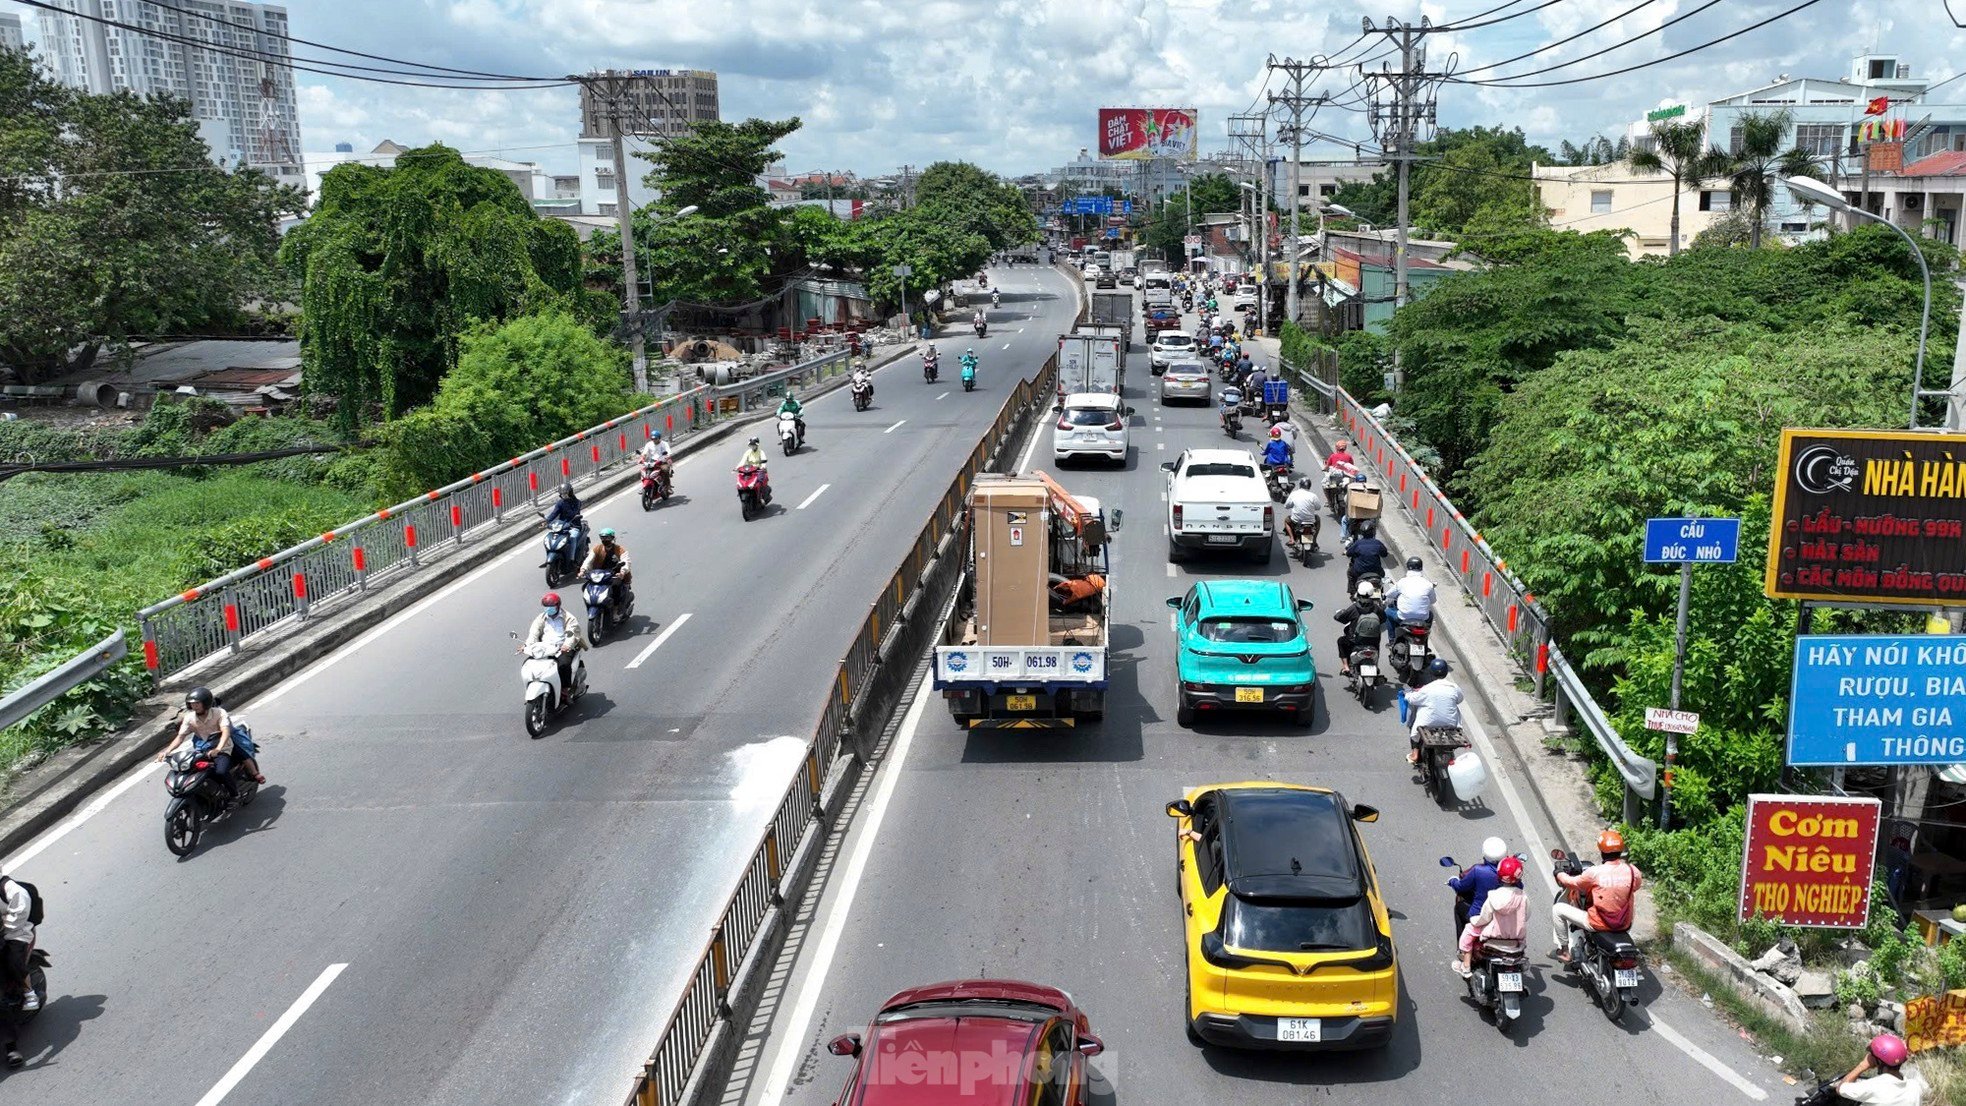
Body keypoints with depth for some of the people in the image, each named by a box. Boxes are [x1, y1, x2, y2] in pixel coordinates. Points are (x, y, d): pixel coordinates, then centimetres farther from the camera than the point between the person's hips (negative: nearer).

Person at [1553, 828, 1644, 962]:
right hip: (1624, 924, 5)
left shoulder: (1594, 872, -20)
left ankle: (1564, 950, 14)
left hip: (1598, 924, -4)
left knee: (1557, 909, 8)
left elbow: (1572, 883, -4)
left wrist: (1560, 874, 17)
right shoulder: (1633, 871, -11)